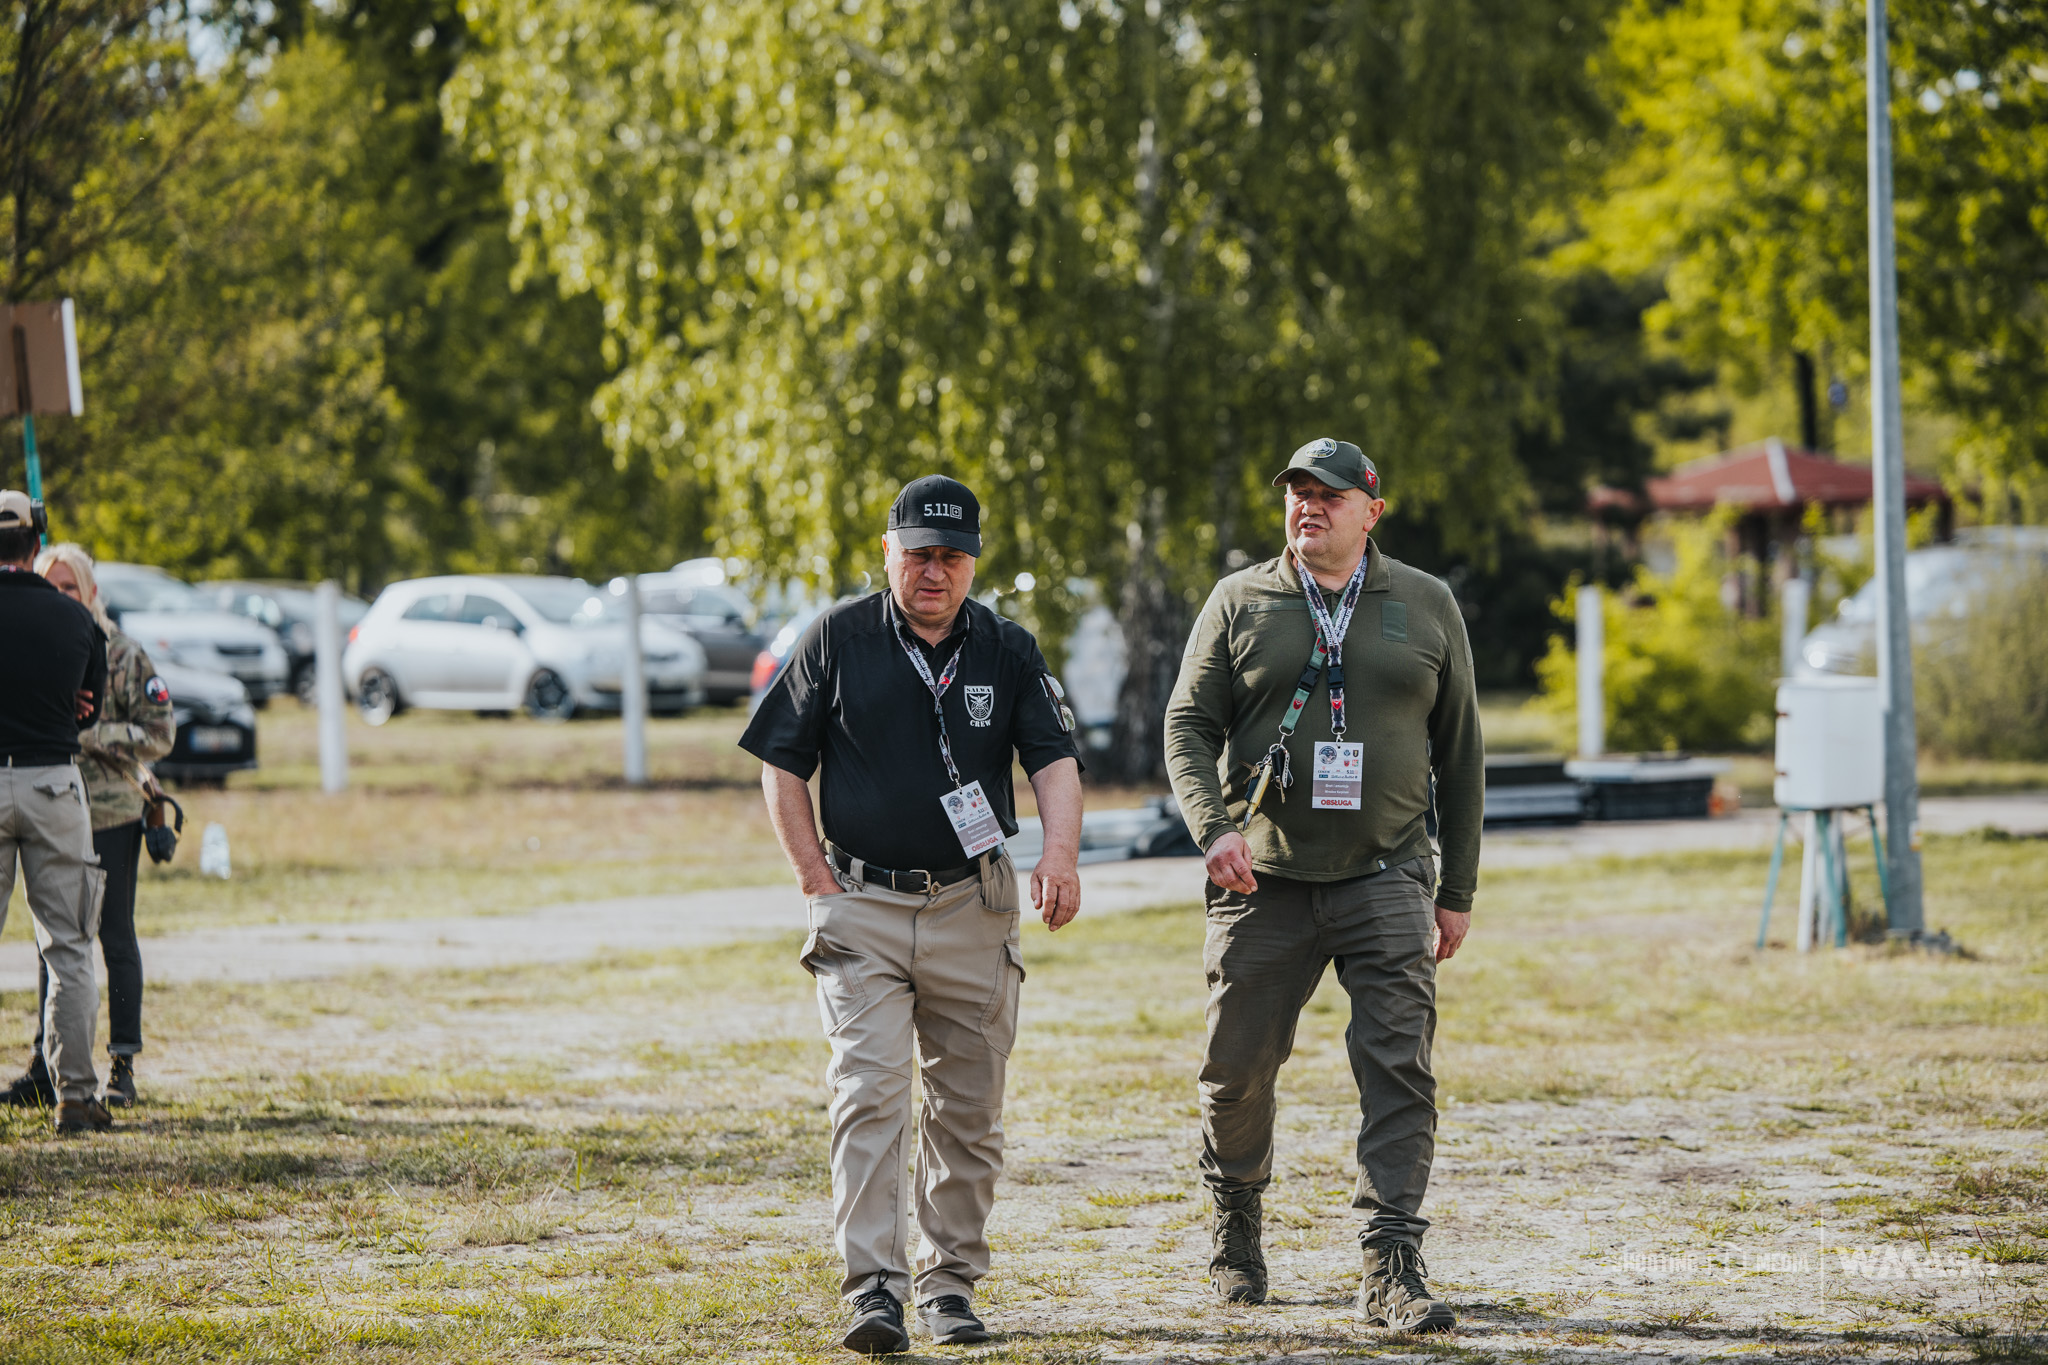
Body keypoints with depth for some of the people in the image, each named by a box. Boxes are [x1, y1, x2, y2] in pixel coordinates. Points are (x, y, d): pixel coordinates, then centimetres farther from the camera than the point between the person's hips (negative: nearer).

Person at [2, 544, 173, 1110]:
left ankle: (123, 1067, 8)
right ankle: (46, 1068, 10)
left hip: (111, 814, -4)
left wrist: (90, 735, -16)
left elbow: (160, 734, -6)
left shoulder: (123, 656, -5)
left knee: (115, 938, 2)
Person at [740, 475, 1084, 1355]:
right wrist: (815, 877, -3)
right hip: (863, 909, -2)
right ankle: (874, 1290, -17)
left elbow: (1054, 757, -3)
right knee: (869, 1093, -13)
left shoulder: (1008, 651, 6)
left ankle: (950, 1282, 18)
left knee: (968, 1108, 7)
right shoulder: (838, 640, 2)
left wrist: (1060, 852, -22)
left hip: (974, 910, 2)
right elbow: (783, 764, 6)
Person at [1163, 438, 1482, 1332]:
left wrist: (1458, 889, 8)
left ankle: (1392, 1272, -13)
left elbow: (1459, 753, 11)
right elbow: (1189, 725, 4)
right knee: (1238, 1068, 7)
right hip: (1265, 885, 1)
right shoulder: (1240, 603, 6)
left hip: (1386, 881, 0)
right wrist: (1214, 824, -15)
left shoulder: (1426, 608, 8)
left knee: (1398, 1072, -11)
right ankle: (1234, 1226, 33)